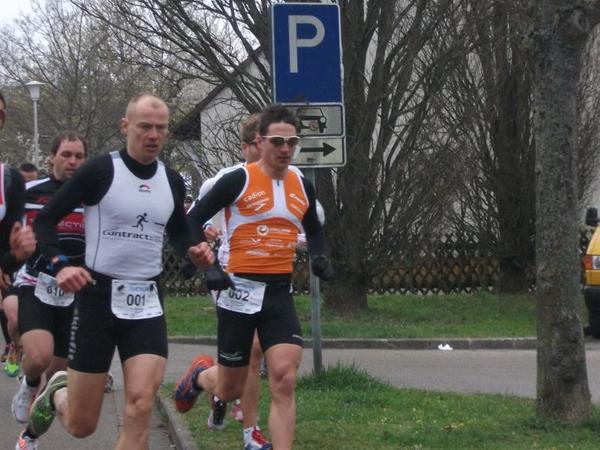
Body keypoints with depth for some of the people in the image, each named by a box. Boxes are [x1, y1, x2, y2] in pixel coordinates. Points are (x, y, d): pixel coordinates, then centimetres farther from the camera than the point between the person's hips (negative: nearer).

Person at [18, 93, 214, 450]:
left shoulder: (172, 181, 6)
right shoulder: (100, 171, -9)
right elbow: (45, 220, -5)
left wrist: (194, 250, 1)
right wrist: (60, 265, -21)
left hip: (148, 303, 3)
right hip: (99, 296, -3)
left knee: (141, 405, -17)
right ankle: (56, 393, 39)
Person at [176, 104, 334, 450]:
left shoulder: (302, 187, 8)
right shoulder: (239, 180, -8)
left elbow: (314, 230, 26)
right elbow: (194, 220, -4)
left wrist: (320, 257, 7)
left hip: (280, 294, 3)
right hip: (240, 291, -3)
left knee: (284, 381, -14)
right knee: (230, 390, 7)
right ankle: (201, 374, 43)